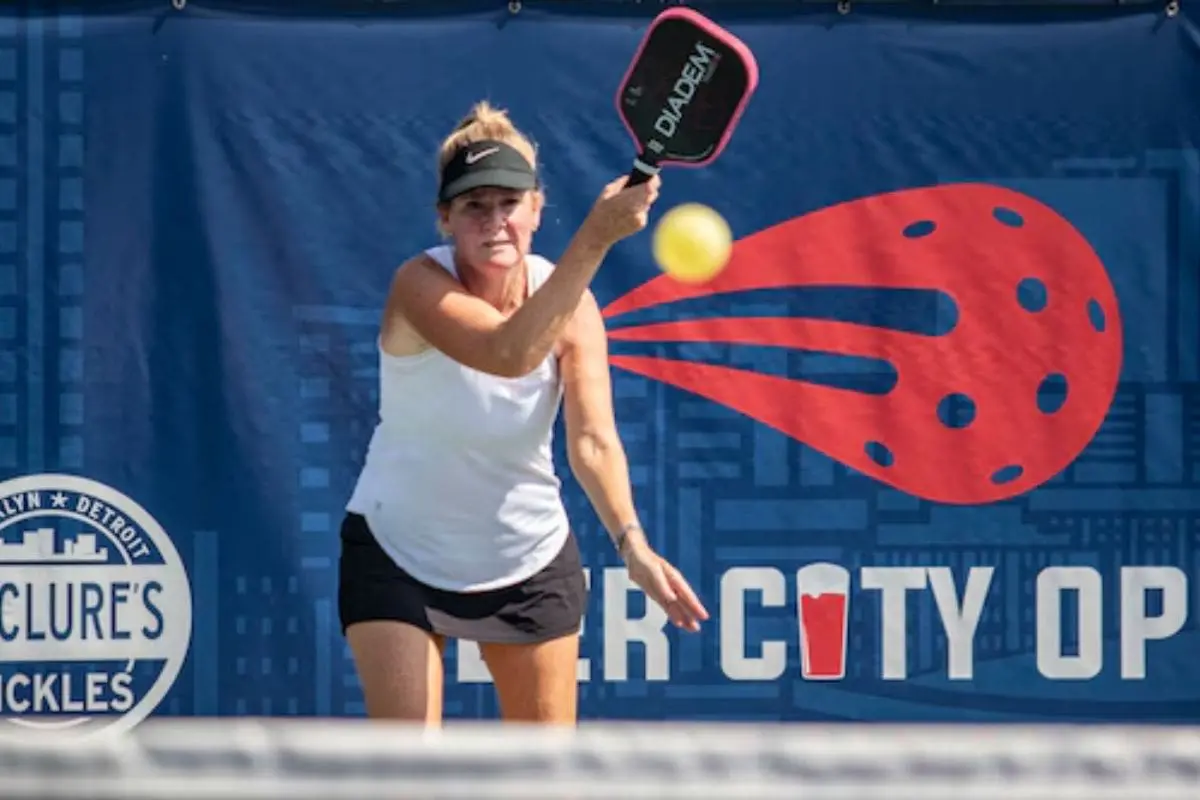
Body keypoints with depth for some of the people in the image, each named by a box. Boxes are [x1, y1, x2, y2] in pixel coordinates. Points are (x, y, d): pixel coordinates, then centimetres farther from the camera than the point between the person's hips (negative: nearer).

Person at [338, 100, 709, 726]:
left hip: (530, 558, 4)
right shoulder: (420, 286, -23)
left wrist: (632, 543, -37)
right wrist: (596, 236, -50)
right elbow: (508, 355, -42)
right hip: (398, 553, -4)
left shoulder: (569, 300, -11)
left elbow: (592, 441, -20)